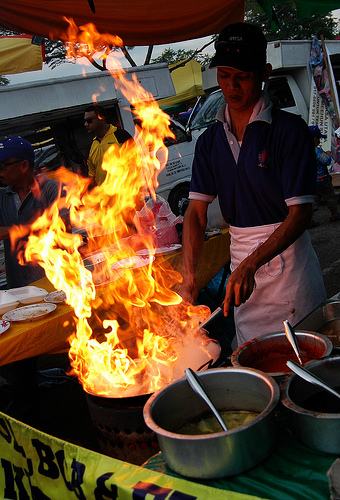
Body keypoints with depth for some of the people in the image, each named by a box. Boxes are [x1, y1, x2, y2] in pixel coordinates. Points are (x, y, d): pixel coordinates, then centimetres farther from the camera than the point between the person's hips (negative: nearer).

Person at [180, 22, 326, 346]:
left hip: (287, 260, -4)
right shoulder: (210, 141, 5)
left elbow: (300, 213, -16)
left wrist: (251, 264, -27)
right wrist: (188, 276, -14)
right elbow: (196, 211, -1)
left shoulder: (289, 129, -11)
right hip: (242, 266, 4)